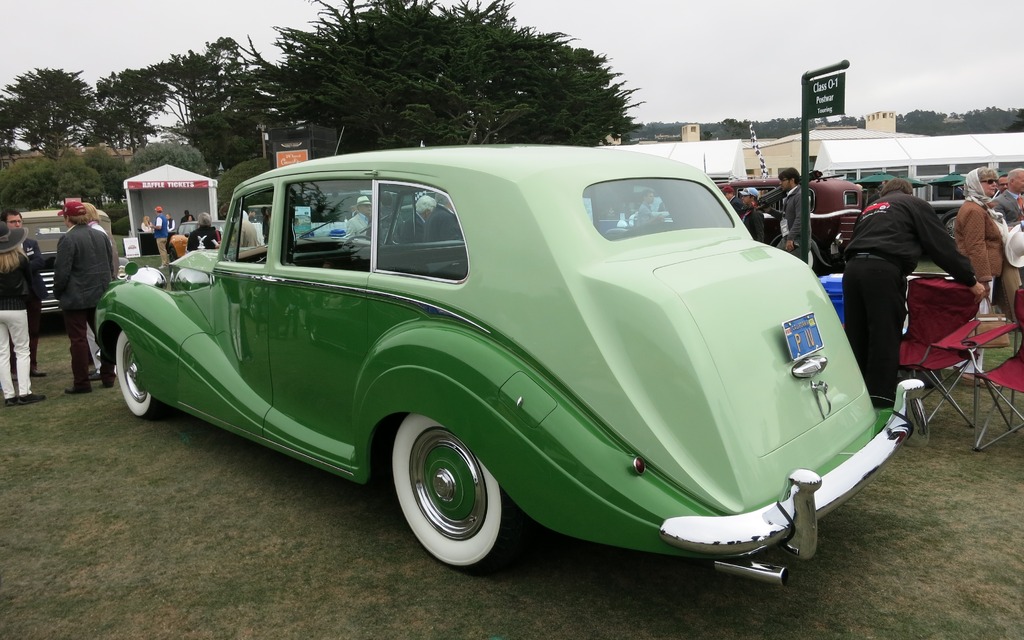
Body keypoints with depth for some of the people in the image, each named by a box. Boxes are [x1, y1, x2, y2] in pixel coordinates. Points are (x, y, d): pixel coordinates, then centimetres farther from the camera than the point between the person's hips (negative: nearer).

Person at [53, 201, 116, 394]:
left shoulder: (68, 239, -14)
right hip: (101, 295, 6)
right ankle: (107, 376, 18)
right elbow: (110, 264, 13)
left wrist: (57, 293, 0)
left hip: (76, 298, -6)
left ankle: (81, 382, 4)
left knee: (78, 339, 0)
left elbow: (61, 271, -15)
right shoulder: (100, 236, 7)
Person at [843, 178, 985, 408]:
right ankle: (879, 407, -6)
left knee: (856, 341, 11)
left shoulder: (869, 210, 33)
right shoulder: (915, 204, 16)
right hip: (883, 270, -6)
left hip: (853, 268, 6)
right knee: (884, 343, -5)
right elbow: (941, 246, 10)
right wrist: (970, 280, 13)